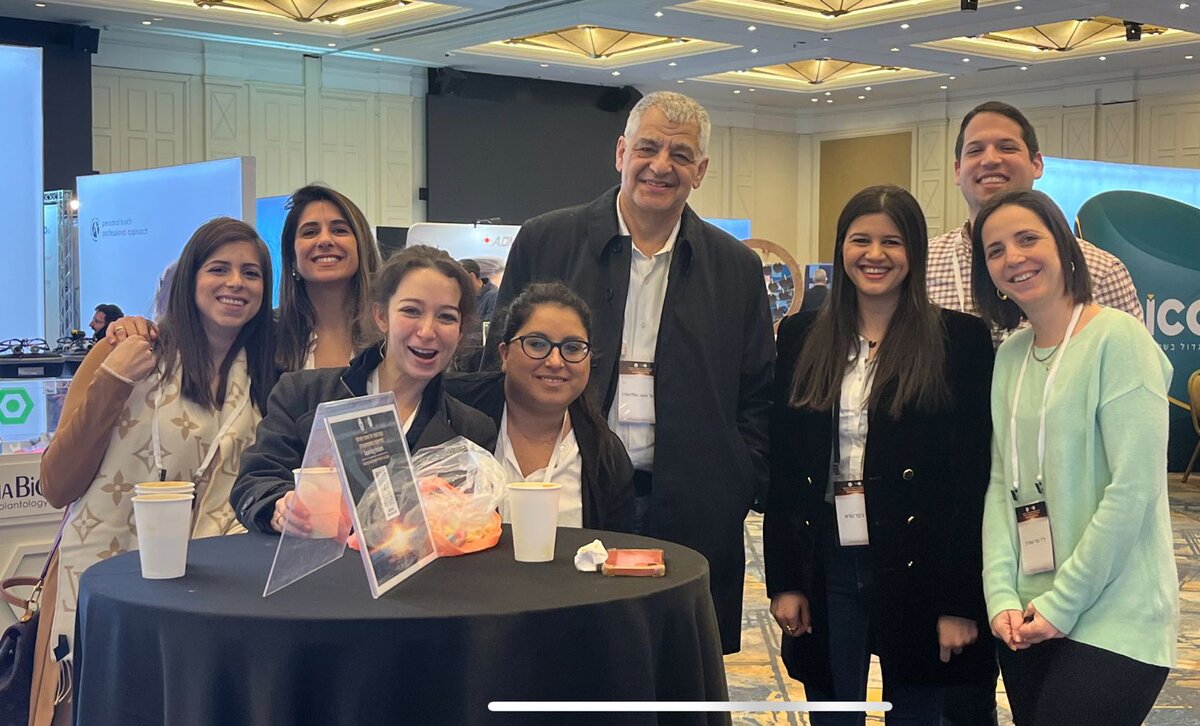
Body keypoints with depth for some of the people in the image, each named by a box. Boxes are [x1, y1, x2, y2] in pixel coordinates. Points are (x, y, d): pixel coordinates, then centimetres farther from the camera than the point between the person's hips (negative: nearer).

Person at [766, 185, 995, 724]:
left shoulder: (959, 339, -3)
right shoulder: (801, 337, 6)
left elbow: (973, 477, -5)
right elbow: (781, 467, 6)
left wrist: (960, 600, -9)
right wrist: (784, 579, 1)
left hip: (914, 566, -2)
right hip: (826, 568, 2)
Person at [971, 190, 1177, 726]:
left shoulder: (1118, 339, -11)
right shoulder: (1008, 355, 9)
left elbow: (1134, 489, -16)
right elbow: (1001, 484, 7)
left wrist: (1062, 603, -14)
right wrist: (1002, 596, -5)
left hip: (1111, 622, -6)